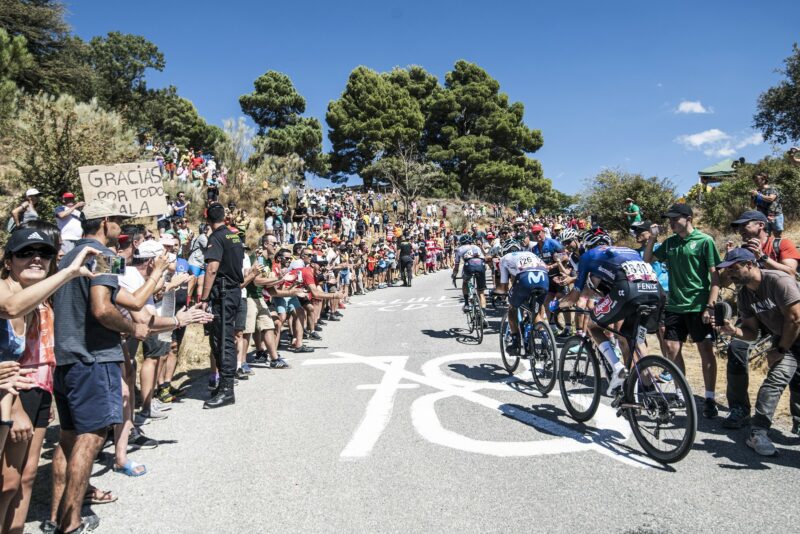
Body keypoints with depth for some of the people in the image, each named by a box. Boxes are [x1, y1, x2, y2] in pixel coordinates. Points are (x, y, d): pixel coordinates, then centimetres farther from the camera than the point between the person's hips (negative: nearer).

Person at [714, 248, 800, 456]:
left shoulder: (778, 280, -22)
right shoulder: (744, 295, -2)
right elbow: (752, 332, -3)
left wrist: (780, 350, -16)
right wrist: (733, 330, -24)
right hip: (782, 341, 3)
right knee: (776, 379, -17)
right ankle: (757, 433, -22)